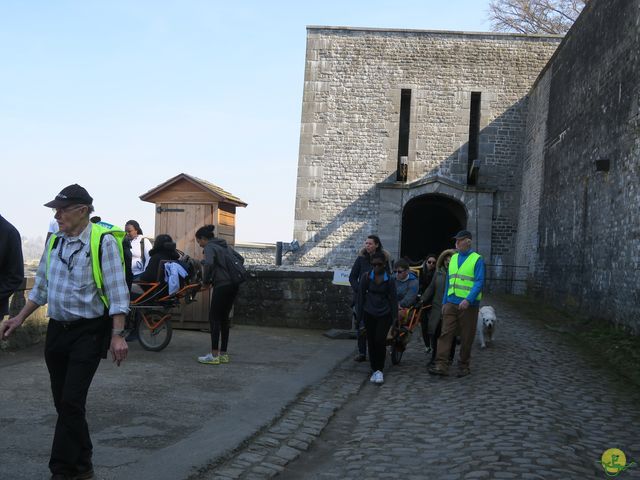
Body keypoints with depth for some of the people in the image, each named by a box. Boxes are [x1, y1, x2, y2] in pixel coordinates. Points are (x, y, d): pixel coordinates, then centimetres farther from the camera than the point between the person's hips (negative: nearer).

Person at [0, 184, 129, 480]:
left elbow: (117, 292, -14)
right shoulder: (54, 241, 8)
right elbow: (41, 286, 19)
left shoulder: (103, 241, -12)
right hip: (57, 330, 7)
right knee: (62, 402, 10)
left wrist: (117, 335, -19)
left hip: (88, 332, -6)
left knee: (71, 402, -9)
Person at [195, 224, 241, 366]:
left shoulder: (210, 247, -4)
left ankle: (214, 355, -2)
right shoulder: (223, 246, 21)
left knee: (214, 318, -2)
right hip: (232, 285, 8)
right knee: (224, 319, 13)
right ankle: (224, 354, 16)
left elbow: (209, 264, -24)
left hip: (222, 286, -8)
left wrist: (206, 280, -8)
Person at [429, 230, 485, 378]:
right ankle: (441, 365, -7)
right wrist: (444, 302, 13)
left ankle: (463, 366, 17)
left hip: (468, 305, -4)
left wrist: (468, 300, -25)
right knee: (445, 333, -5)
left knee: (466, 337, 6)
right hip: (451, 303, 5)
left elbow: (479, 282, -14)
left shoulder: (477, 259, -5)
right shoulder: (453, 258, 12)